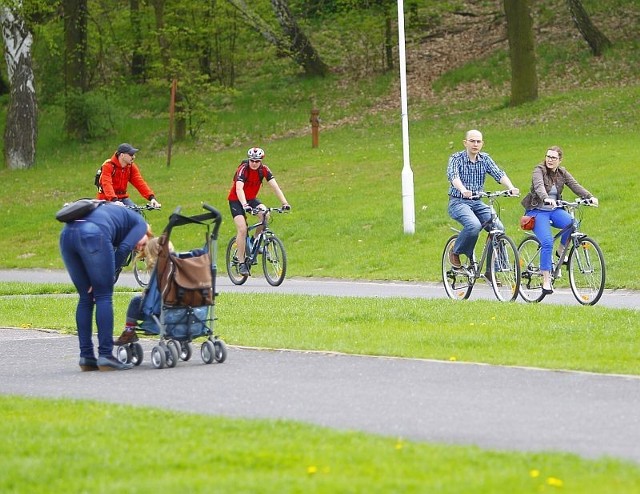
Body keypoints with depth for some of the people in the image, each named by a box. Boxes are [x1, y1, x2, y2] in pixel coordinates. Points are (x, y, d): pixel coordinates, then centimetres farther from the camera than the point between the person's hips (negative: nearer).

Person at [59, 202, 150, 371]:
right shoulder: (140, 223, 21)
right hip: (94, 235, -7)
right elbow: (123, 249, 3)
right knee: (104, 297, 2)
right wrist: (109, 278, 7)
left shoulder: (114, 213, 41)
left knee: (85, 298, 15)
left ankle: (86, 357, 14)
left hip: (67, 233, 7)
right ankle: (106, 356, -2)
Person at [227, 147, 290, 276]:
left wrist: (284, 203, -32)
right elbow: (239, 189, -39)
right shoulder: (243, 169, -26)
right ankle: (241, 263, -12)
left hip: (251, 199, 4)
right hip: (236, 200, -4)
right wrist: (245, 205, -55)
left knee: (265, 215, -25)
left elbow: (275, 186, -19)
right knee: (242, 229, -20)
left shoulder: (264, 169, -14)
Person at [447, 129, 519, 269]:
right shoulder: (456, 158, -6)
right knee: (474, 225, -33)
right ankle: (455, 252, -6)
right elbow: (453, 175, -26)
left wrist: (511, 188, -30)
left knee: (499, 228, -17)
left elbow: (499, 174, -9)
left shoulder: (485, 159, 7)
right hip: (458, 202, -5)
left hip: (477, 203, 5)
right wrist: (463, 190, -47)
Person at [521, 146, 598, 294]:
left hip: (554, 210, 4)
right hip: (537, 211, -4)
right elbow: (539, 187, -29)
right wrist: (546, 199, -50)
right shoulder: (539, 171, -10)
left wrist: (590, 197, -24)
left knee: (572, 224, -27)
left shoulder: (562, 173, 6)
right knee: (547, 242, -24)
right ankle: (546, 281, -19)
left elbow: (575, 186, -6)